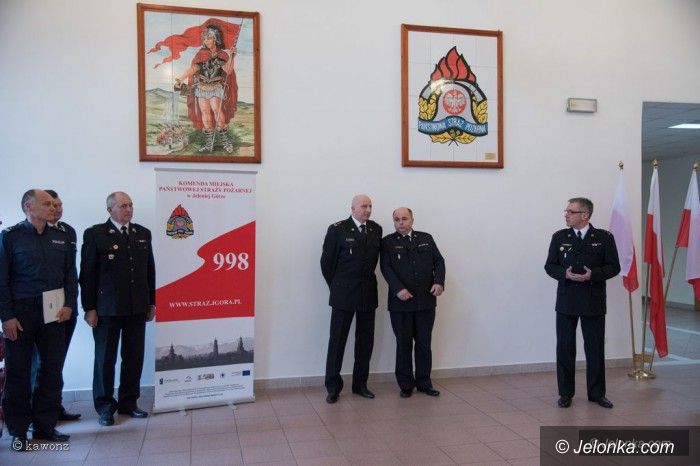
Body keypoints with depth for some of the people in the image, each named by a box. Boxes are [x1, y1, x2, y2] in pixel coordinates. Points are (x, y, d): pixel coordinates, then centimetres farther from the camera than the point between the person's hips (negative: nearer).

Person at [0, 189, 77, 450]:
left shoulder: (61, 238, 9)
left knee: (52, 368, 7)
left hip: (54, 311, 4)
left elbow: (71, 274, 11)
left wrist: (69, 304, -1)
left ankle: (45, 425, 20)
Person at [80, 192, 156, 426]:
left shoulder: (143, 234, 10)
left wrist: (152, 302, 11)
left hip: (137, 308, 4)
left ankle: (128, 402, 22)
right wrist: (89, 308, -7)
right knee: (105, 358, 6)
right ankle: (105, 406, 19)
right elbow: (87, 274, -4)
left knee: (134, 357, 9)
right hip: (106, 308, -4)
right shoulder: (95, 234, -3)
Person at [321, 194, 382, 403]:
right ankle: (333, 387, 11)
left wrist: (367, 281, 9)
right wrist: (336, 286, 3)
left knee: (365, 341, 9)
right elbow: (326, 261, -1)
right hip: (343, 294, -4)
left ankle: (360, 384, 22)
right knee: (337, 340, 2)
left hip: (368, 294, 4)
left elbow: (375, 258, 13)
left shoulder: (376, 230, 7)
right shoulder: (337, 229, -5)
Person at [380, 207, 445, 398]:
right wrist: (398, 289, -21)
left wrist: (439, 282, -10)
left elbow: (439, 261, 8)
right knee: (404, 344, 5)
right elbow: (386, 268, -8)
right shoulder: (388, 242, 2)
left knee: (424, 343, 10)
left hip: (426, 300, 3)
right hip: (401, 302, -3)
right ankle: (406, 385, 16)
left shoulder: (426, 238, 12)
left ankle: (424, 382, 21)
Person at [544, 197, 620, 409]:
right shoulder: (559, 237, 4)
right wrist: (565, 274, -15)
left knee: (595, 348, 8)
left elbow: (614, 267, -1)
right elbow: (550, 266, 5)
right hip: (566, 301, 1)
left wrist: (593, 274, -18)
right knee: (565, 348, 6)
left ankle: (597, 393, 22)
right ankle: (565, 393, 17)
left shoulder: (604, 237, -1)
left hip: (594, 302, -1)